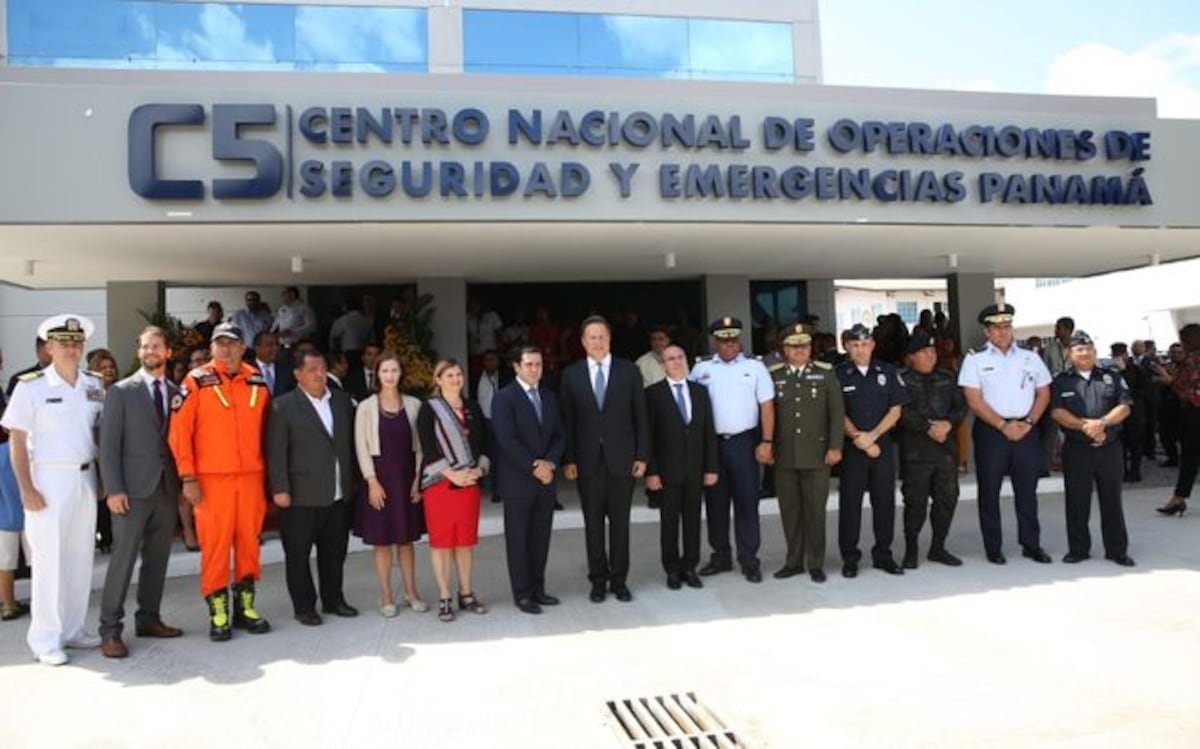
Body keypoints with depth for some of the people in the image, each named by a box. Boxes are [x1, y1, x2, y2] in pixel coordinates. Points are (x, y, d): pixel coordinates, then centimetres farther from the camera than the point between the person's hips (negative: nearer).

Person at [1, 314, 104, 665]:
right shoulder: (31, 386, -7)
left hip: (85, 478, 5)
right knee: (50, 560, 0)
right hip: (49, 478, -4)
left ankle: (72, 629, 22)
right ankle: (46, 640, 10)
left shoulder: (93, 385, 6)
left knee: (81, 557, 10)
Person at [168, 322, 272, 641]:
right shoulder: (197, 381, -3)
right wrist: (188, 478, -9)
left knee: (249, 541, 7)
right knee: (215, 543, 1)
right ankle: (218, 612, 12)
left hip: (251, 476, 3)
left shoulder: (258, 382, 8)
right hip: (211, 478, -3)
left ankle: (245, 606, 20)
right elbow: (179, 432, -5)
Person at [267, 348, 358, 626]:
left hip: (339, 494, 4)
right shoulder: (283, 406, -5)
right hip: (302, 496, -4)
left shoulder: (342, 400, 9)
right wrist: (280, 489, -13)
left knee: (334, 552, 14)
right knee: (298, 554, 6)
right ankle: (304, 606, 20)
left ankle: (333, 600, 29)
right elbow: (276, 452, -8)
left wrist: (353, 480, 9)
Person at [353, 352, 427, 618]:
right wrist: (372, 482, -10)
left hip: (407, 476, 2)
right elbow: (362, 447, -5)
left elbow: (419, 445, 3)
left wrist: (418, 479, -3)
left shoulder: (413, 404, 1)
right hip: (379, 477, -2)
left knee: (406, 538, 10)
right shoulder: (366, 406, -3)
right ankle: (386, 596, 15)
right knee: (381, 539, 5)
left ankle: (411, 593, 20)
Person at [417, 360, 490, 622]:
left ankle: (466, 594, 18)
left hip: (470, 482, 4)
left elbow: (483, 442, 12)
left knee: (466, 539, 8)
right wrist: (452, 474, -15)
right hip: (440, 482, -4)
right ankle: (444, 598, 9)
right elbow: (428, 448, -9)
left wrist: (479, 469, -5)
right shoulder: (429, 409, -2)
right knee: (441, 540, 0)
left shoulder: (473, 408, 13)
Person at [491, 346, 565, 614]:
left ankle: (537, 588, 20)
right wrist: (534, 467, -15)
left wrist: (549, 463, -7)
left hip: (546, 479, 6)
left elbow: (559, 435, 10)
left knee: (541, 538, 9)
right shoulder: (504, 398, -8)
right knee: (518, 539, 3)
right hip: (518, 481, -6)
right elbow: (507, 440, -16)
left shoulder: (549, 397, 13)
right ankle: (522, 593, 12)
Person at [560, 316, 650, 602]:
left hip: (621, 457, 0)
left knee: (620, 521, 7)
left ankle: (619, 579, 19)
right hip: (587, 459, 0)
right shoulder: (571, 374, 4)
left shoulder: (628, 370, 3)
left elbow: (640, 416, 3)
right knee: (593, 522, 7)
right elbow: (567, 420, 3)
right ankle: (598, 579, 19)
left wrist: (642, 455, -2)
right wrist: (568, 459, -4)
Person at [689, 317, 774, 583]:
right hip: (711, 443, 2)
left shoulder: (754, 367, 2)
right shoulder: (700, 369, 6)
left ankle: (749, 560, 13)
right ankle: (720, 556, 22)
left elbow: (767, 406, 0)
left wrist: (766, 442, -7)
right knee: (715, 502, 9)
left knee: (746, 501, 3)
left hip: (744, 442, -2)